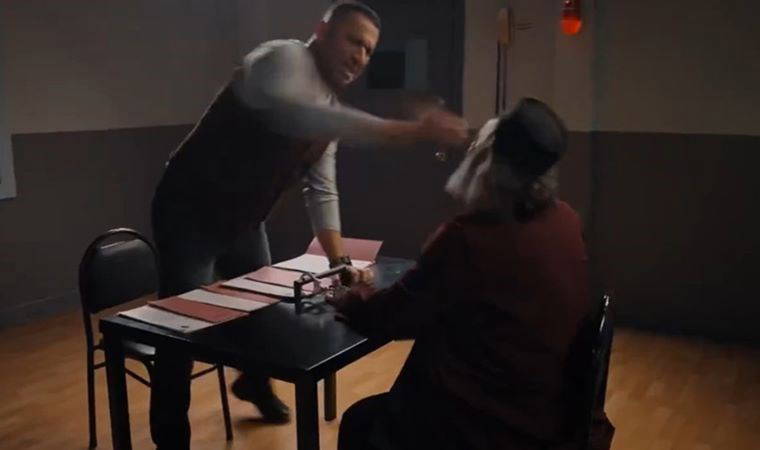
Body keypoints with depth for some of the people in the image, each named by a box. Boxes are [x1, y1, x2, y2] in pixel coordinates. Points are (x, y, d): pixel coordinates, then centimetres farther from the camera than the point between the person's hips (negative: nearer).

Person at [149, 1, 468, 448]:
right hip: (190, 213, -8)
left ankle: (255, 382, 50)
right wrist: (415, 130, -54)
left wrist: (340, 261, -6)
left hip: (243, 220, 8)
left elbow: (321, 190, 6)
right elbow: (297, 117, -49)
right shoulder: (284, 59, -25)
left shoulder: (330, 107, 3)